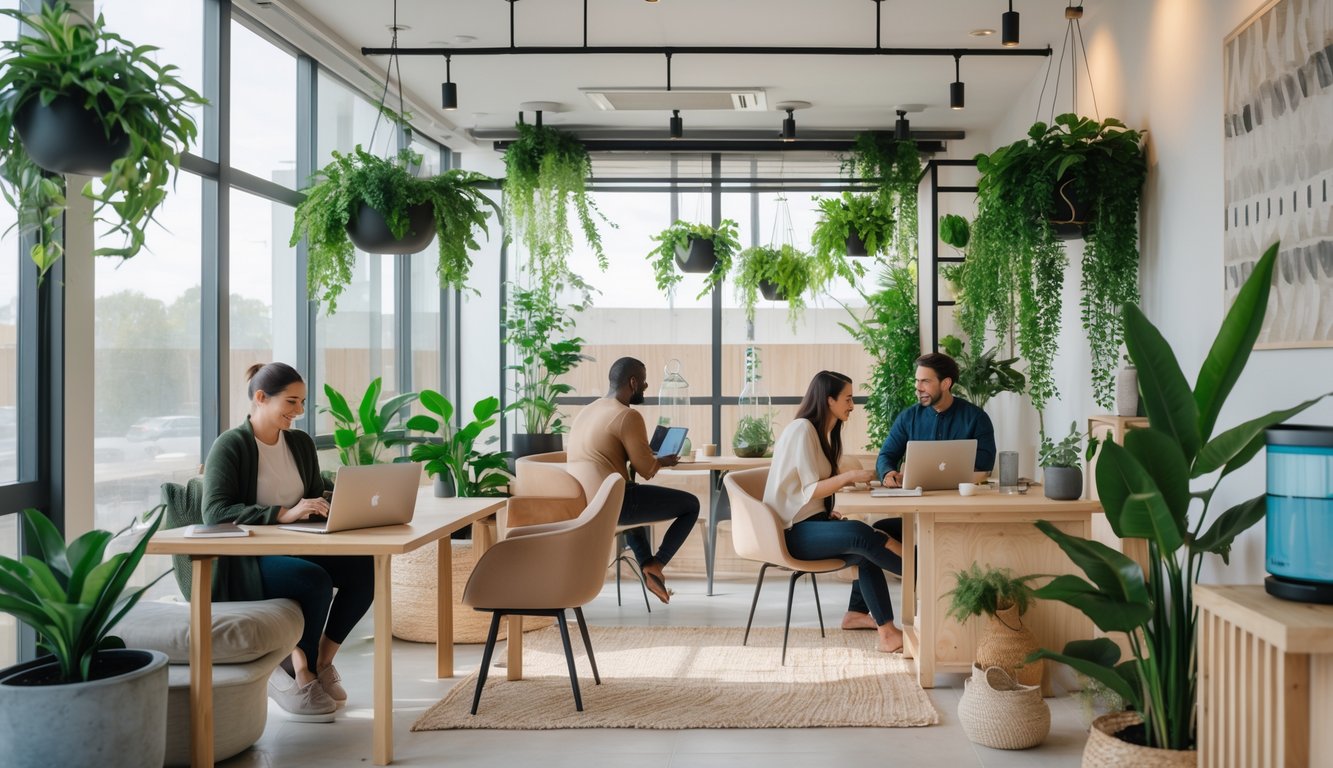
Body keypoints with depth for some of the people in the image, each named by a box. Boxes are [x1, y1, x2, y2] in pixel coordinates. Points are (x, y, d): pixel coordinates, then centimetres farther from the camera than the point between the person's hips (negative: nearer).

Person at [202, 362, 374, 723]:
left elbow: (317, 500, 14)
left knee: (366, 567, -20)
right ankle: (300, 670, -7)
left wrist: (330, 505, -10)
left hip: (296, 550, 6)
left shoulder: (301, 443, 10)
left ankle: (322, 658, -2)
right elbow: (215, 512, -22)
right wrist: (284, 514, -31)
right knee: (316, 580, -33)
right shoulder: (230, 446, -10)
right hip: (243, 562, -6)